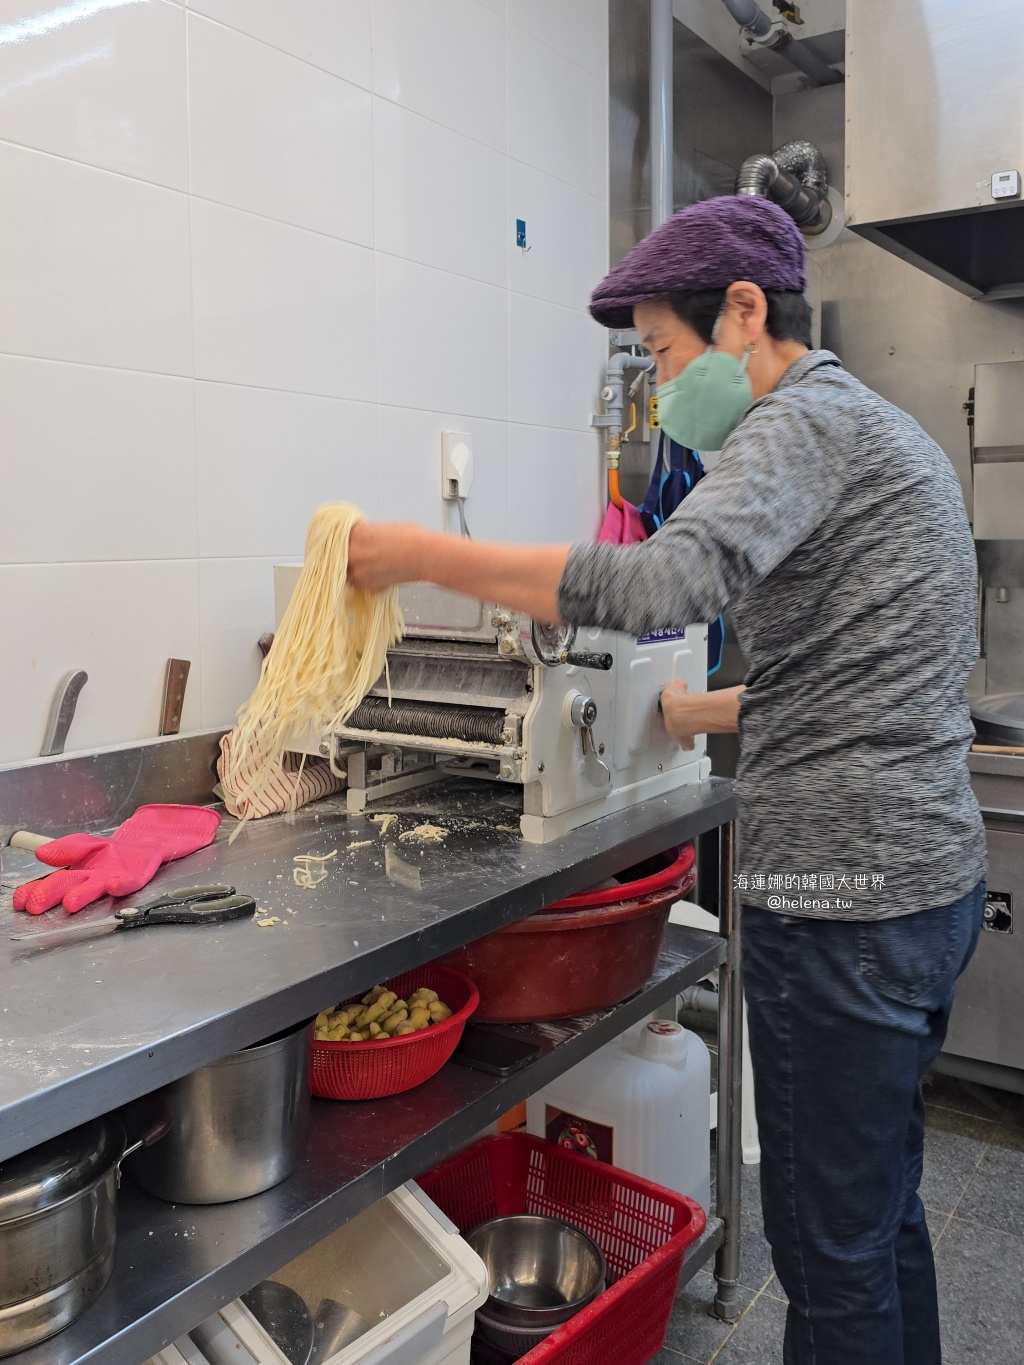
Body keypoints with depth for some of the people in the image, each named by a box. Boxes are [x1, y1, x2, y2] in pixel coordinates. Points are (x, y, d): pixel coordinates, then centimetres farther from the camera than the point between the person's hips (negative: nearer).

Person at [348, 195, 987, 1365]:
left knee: (828, 1241, 5)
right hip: (930, 875, 10)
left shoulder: (805, 423, -13)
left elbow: (664, 584, -31)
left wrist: (421, 554, -24)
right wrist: (720, 712, 24)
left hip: (843, 897, -10)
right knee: (881, 1205, 22)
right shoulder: (883, 432, 18)